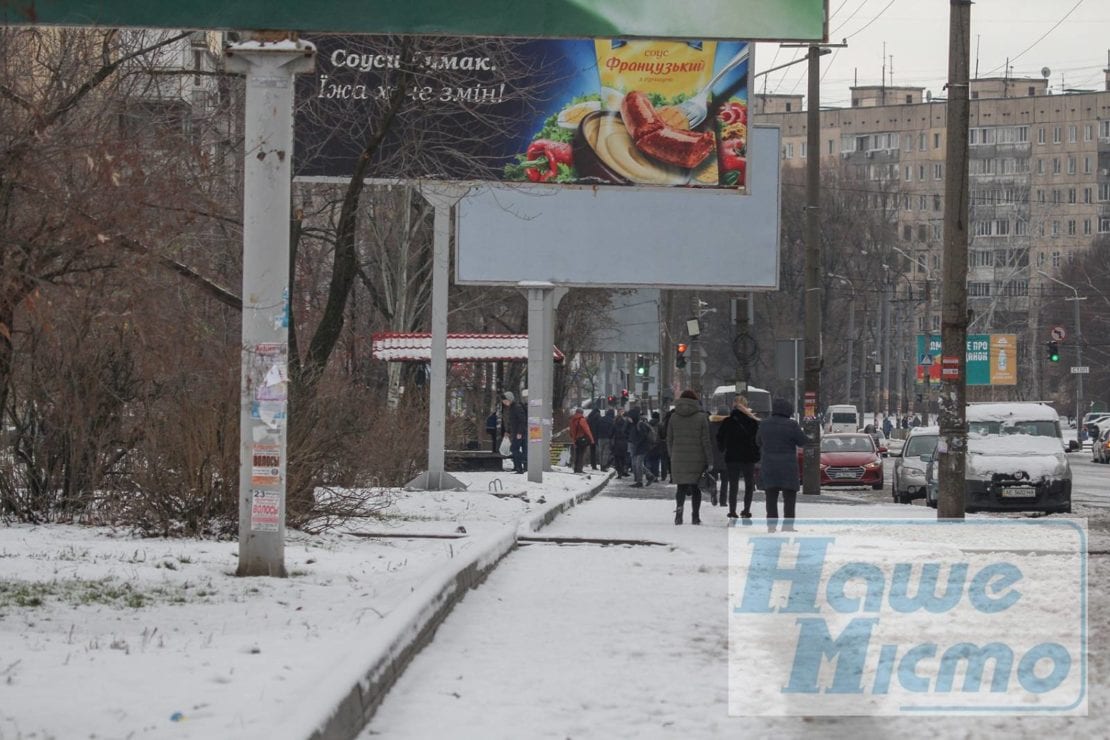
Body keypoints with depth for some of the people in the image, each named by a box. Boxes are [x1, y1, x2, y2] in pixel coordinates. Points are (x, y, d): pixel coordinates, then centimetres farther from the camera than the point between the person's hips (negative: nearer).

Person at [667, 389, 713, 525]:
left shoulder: (674, 417, 3)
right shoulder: (701, 417, -4)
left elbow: (669, 439, 7)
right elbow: (706, 440, -5)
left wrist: (672, 456, 17)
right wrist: (709, 460, 0)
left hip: (678, 459, 1)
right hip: (697, 459, -1)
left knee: (681, 487, 8)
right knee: (695, 487, 8)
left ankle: (679, 508, -12)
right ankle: (695, 516, 9)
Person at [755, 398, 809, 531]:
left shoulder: (764, 425, 0)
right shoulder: (791, 425, -13)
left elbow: (758, 441, 12)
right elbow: (802, 441, -5)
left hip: (768, 466, 3)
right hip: (788, 467, -3)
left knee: (771, 497, 10)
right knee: (789, 497, 4)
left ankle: (771, 524, 7)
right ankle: (788, 524, -2)